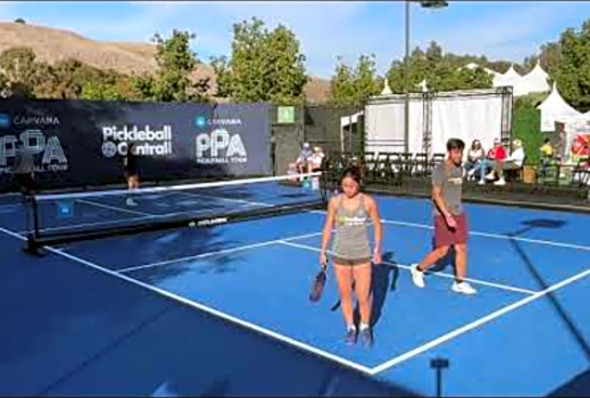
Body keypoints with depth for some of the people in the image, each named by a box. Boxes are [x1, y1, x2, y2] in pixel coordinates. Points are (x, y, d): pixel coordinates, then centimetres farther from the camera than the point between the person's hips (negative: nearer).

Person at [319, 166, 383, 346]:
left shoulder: (368, 202, -10)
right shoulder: (335, 201, -7)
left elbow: (377, 226, 3)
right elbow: (328, 227, 3)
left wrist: (377, 249, 1)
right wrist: (323, 251, 4)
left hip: (362, 255, -1)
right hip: (340, 255, 1)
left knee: (363, 297, 2)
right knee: (345, 294, 11)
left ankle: (365, 327, 27)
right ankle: (350, 327, 29)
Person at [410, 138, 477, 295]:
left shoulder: (459, 169, 9)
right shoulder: (440, 170, -13)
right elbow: (436, 195, -18)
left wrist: (456, 214, 19)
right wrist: (447, 215, -26)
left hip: (458, 214, 7)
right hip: (443, 215, -7)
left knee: (462, 248, 4)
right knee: (442, 250, -2)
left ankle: (459, 282, 13)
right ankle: (418, 269, 20)